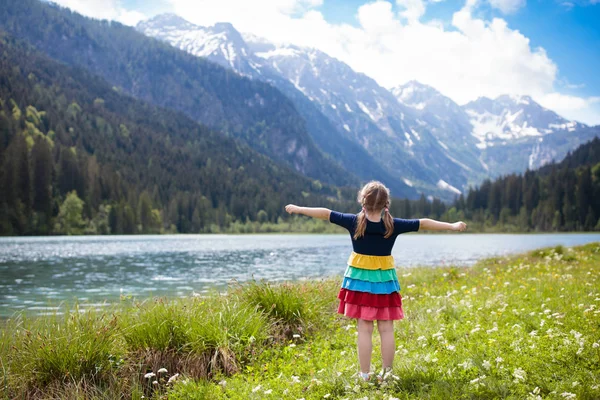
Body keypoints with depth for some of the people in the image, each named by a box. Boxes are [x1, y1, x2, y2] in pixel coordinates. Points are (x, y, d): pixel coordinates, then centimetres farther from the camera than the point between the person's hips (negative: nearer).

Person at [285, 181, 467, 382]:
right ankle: (387, 373, 11)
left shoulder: (354, 221, -8)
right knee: (386, 329, 7)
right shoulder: (393, 224, -7)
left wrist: (297, 209, 10)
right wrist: (452, 226, 7)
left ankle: (365, 375, 4)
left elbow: (325, 213, -1)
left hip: (360, 279, 0)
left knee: (364, 329, 2)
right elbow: (423, 223, -2)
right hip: (384, 280, 1)